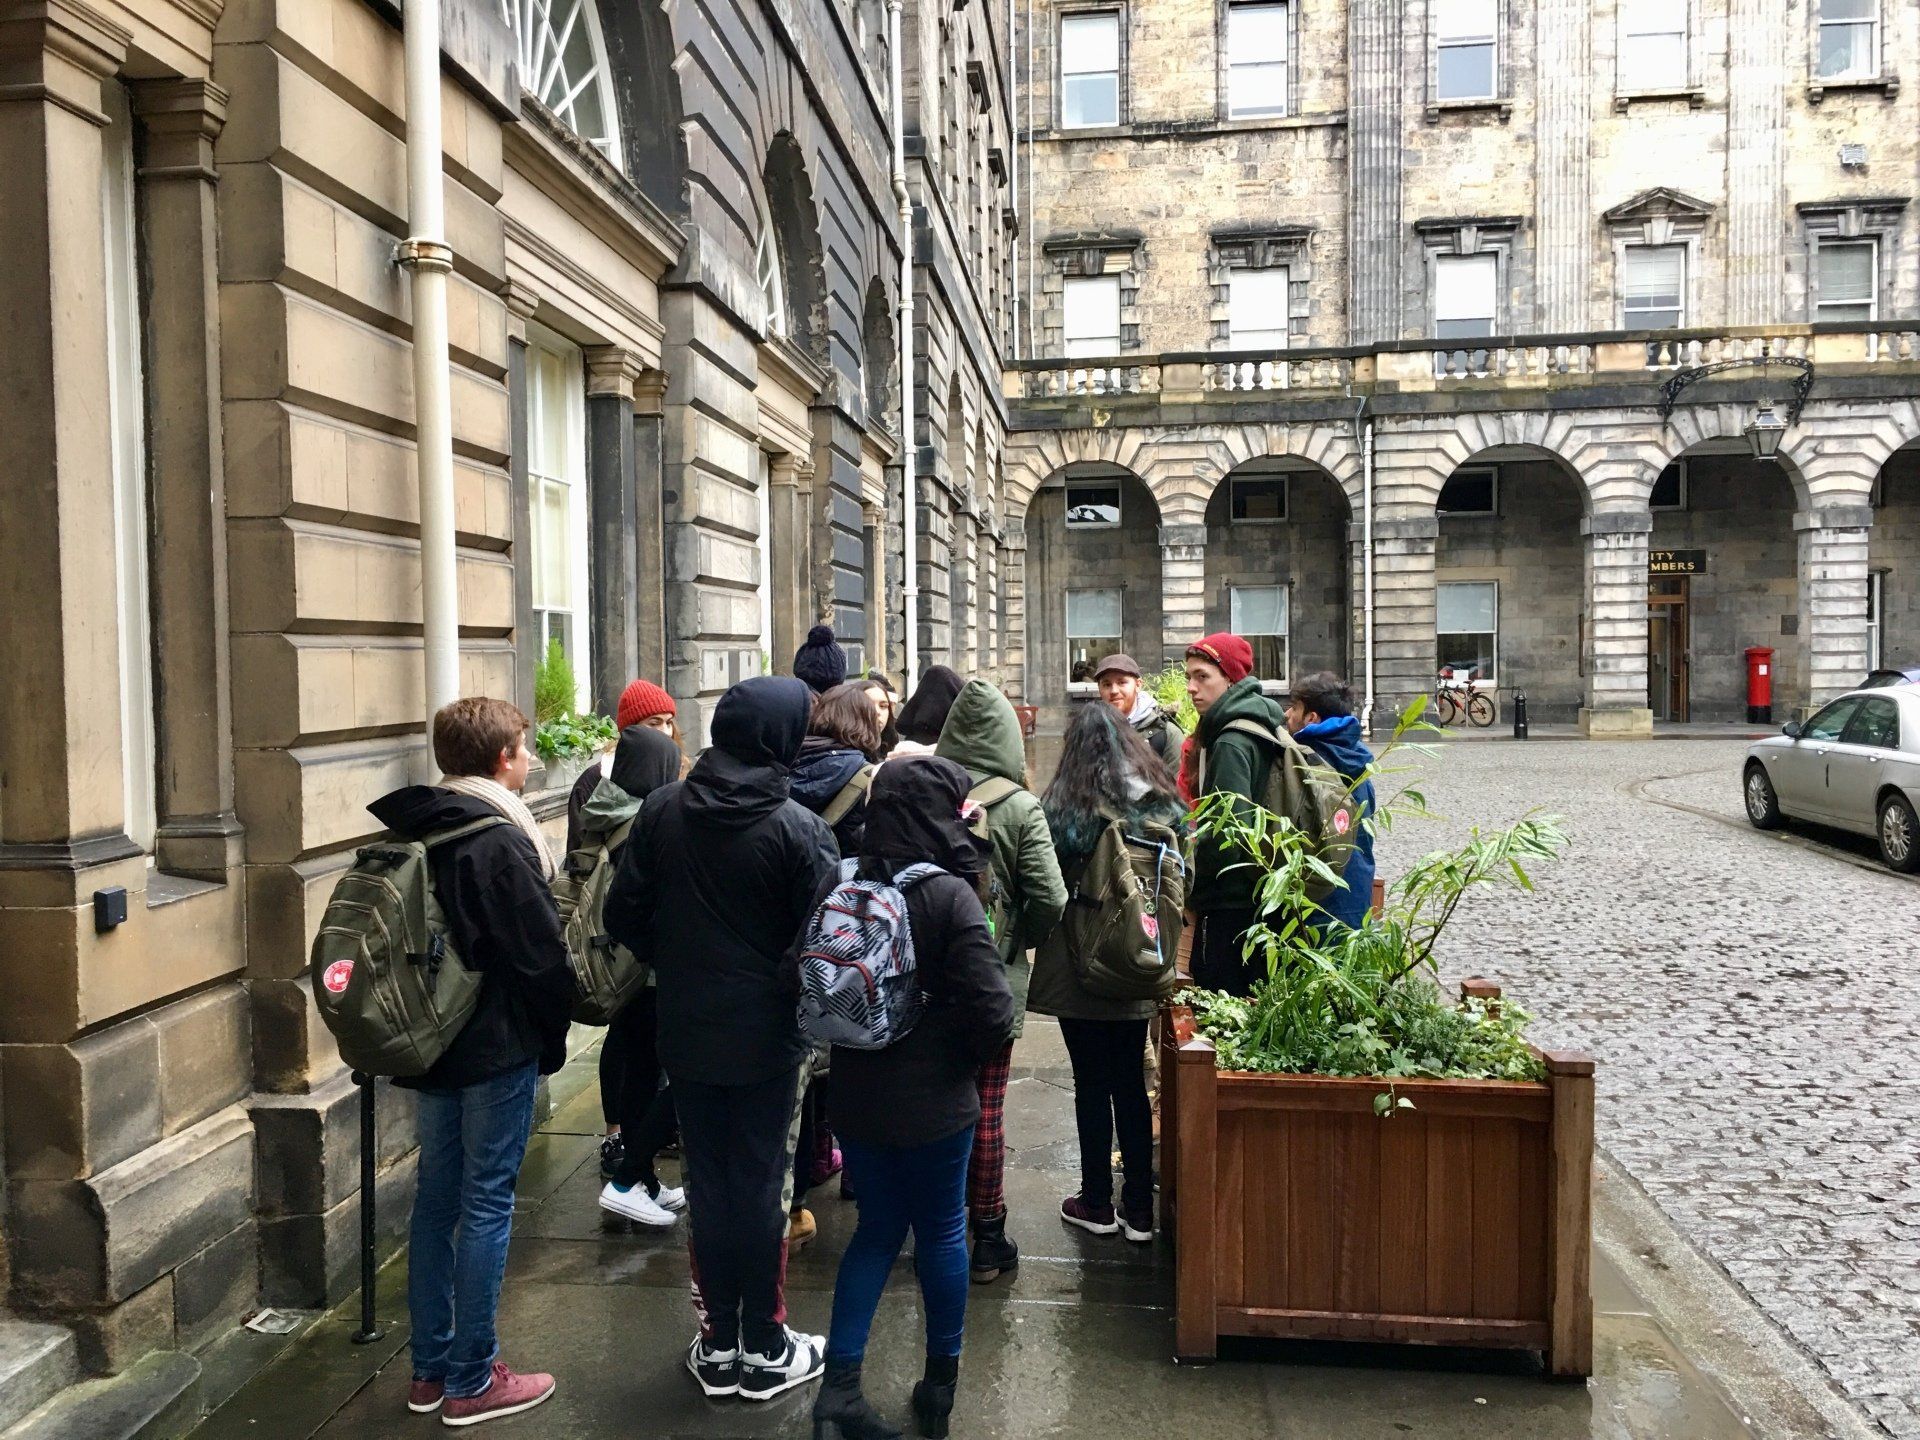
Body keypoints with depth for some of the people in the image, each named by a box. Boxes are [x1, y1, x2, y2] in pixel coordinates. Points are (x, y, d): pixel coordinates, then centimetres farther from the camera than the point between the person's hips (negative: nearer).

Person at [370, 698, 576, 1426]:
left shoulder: (415, 834, 6)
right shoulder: (499, 841, -18)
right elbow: (542, 954, -17)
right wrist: (554, 1036, -3)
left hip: (433, 1041, 8)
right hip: (498, 1045, -8)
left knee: (436, 1197, 14)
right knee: (486, 1204, 1)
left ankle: (429, 1369, 26)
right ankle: (471, 1380, 11)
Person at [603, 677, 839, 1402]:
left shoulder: (662, 810, -6)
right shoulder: (798, 827, -17)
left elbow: (624, 914, -1)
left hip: (685, 1029, 3)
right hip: (766, 1035, -3)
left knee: (708, 1184, 14)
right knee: (760, 1186, 9)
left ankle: (719, 1344, 26)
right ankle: (765, 1349, 21)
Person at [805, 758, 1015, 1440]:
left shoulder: (837, 887, -6)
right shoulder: (950, 896, -21)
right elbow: (991, 1012, -22)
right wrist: (964, 1054, -1)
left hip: (854, 1095, 4)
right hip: (933, 1101, -4)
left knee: (878, 1228, 19)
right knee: (941, 1230, 15)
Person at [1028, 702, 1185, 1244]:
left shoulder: (1063, 808, -14)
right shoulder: (1165, 807, -1)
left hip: (1080, 970, -4)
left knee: (1092, 1084, 8)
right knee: (1131, 1083, 13)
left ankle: (1096, 1204, 18)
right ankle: (1139, 1210, 19)